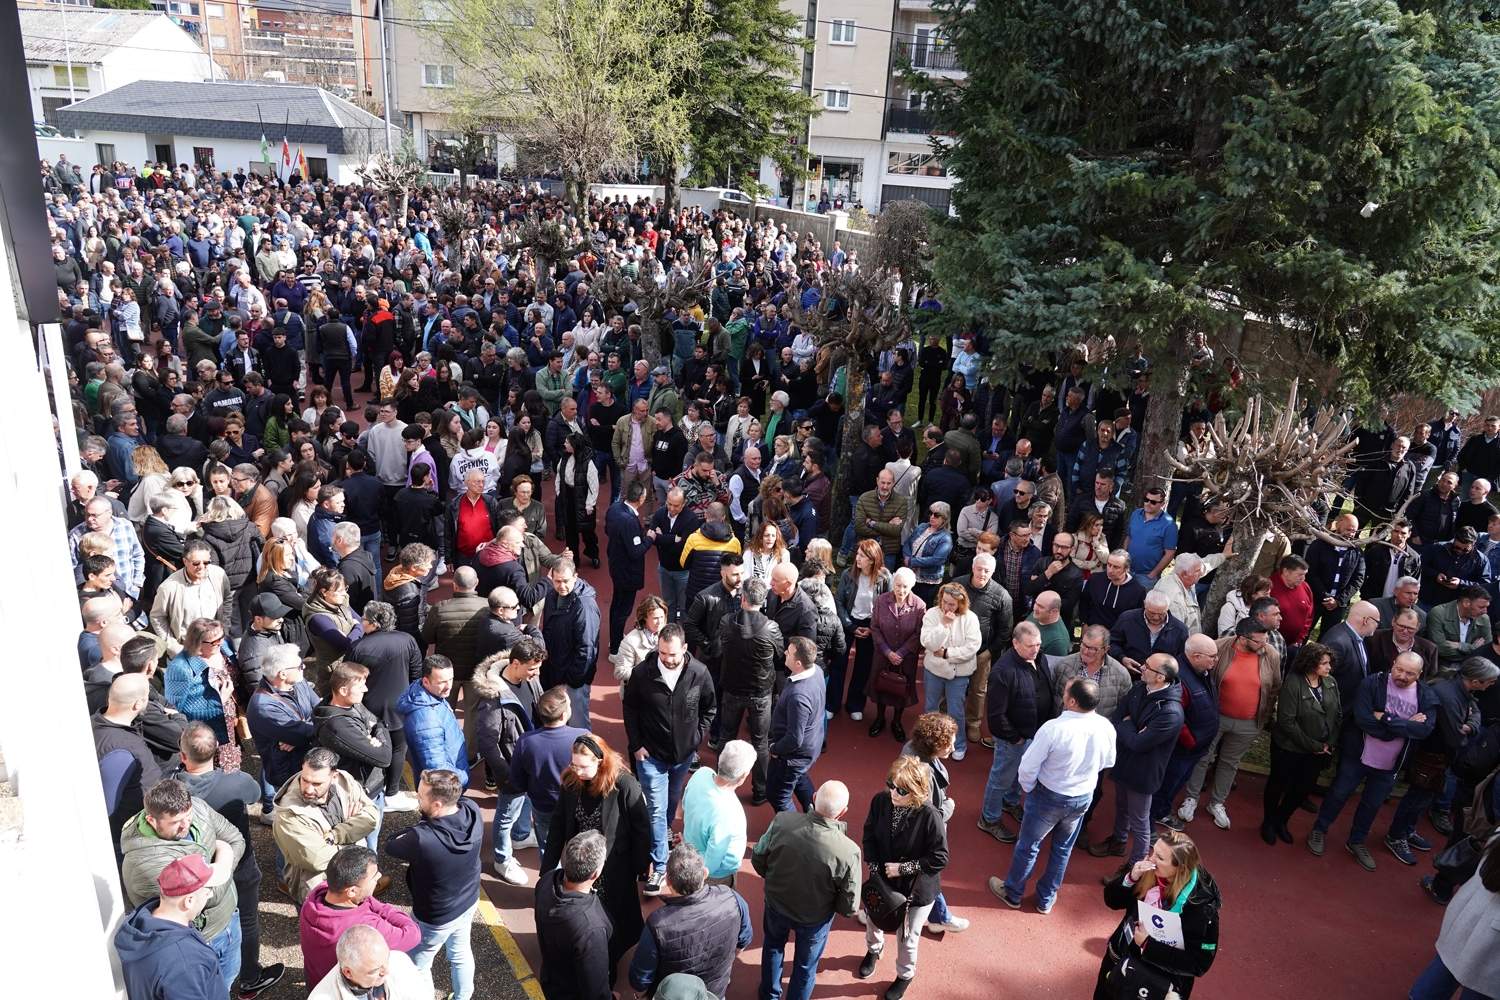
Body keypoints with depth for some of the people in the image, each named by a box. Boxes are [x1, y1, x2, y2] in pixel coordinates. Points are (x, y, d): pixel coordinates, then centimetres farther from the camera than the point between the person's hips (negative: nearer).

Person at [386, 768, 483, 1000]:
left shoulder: (422, 840, -41)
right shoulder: (472, 810, -25)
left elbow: (390, 846, -19)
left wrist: (421, 825, -11)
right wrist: (426, 823, -12)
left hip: (436, 917, -6)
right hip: (469, 902, 6)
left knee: (417, 966, 22)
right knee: (460, 951, 31)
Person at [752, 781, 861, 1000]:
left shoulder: (782, 821, -30)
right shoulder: (849, 852, -35)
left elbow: (757, 858, -12)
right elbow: (849, 907, -22)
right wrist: (831, 904, 1)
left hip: (776, 902, 3)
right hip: (815, 918, -3)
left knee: (773, 947, 34)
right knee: (805, 966, 28)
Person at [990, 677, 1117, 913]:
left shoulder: (1054, 728, -33)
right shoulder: (1107, 728, -17)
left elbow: (1028, 767, -23)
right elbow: (1107, 763, 3)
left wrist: (1028, 788, -3)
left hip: (1048, 796, -4)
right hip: (1083, 798, 4)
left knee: (1028, 846, 17)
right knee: (1063, 849, 24)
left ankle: (1012, 893, 37)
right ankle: (1046, 899, 40)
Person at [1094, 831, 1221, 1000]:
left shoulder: (1201, 905, -26)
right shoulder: (1149, 872, -13)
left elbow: (1198, 963, -23)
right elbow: (1112, 900, -5)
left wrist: (1148, 945, -26)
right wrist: (1130, 878, -23)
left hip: (1160, 981, -5)